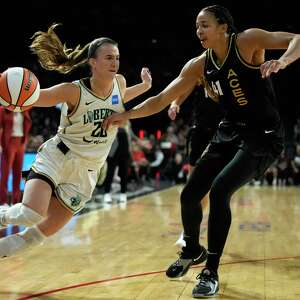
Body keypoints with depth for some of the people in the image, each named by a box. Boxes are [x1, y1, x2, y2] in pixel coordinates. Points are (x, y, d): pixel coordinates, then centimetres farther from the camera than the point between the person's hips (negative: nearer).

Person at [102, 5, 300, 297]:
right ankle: (192, 251, 32)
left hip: (263, 135, -6)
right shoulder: (199, 65, 1)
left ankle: (211, 273, -9)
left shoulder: (248, 41, -13)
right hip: (229, 132, 6)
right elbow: (161, 99, 3)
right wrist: (127, 114, -8)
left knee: (219, 190, -23)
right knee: (189, 194, 2)